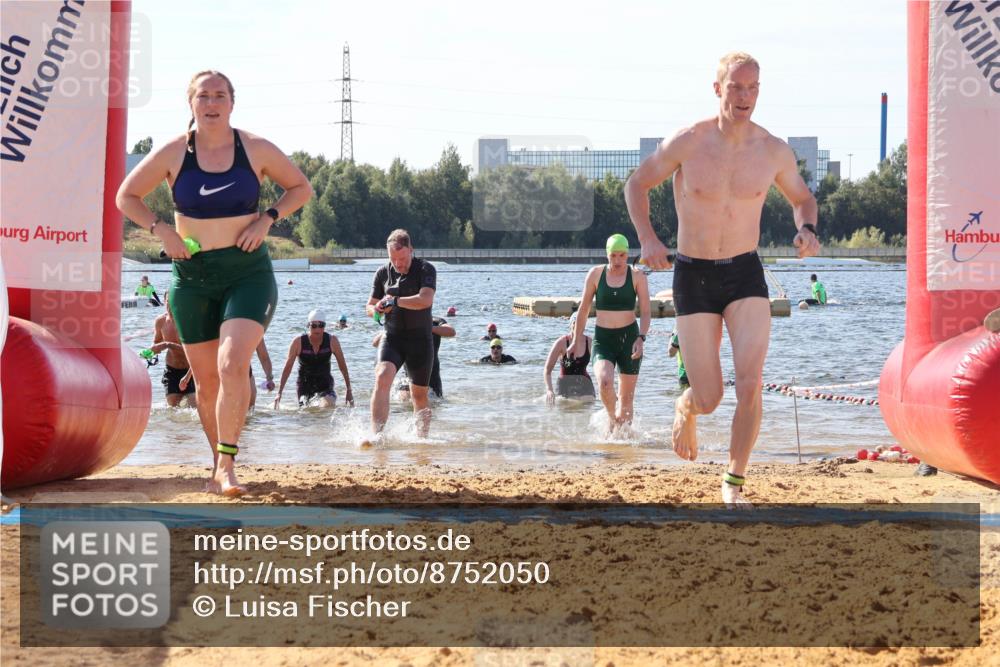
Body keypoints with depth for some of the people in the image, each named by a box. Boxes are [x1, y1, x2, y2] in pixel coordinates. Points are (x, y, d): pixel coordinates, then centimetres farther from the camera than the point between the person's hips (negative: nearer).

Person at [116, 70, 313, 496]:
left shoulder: (256, 149, -1)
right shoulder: (173, 153, -1)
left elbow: (301, 188, 11)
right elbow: (126, 197, 9)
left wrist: (267, 218, -6)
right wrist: (160, 229, -7)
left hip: (248, 272, -2)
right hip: (192, 274, 2)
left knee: (233, 363, -23)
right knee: (206, 379, 7)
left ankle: (226, 465, -22)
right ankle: (220, 464, 25)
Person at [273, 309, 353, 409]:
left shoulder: (332, 341, -8)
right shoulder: (298, 342, -11)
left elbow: (342, 366, 3)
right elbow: (287, 367, -3)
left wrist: (348, 390, 4)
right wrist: (279, 393, -4)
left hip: (325, 384, -1)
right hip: (304, 385, 1)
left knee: (328, 407, -26)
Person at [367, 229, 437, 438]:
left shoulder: (425, 269, -6)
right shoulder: (383, 273, 6)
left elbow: (426, 300, -22)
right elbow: (369, 307, 14)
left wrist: (395, 301, -21)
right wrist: (377, 309, -10)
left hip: (420, 338, -2)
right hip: (392, 337, 2)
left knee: (419, 395, 6)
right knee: (382, 378, -23)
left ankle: (422, 439, 23)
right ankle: (376, 435, -30)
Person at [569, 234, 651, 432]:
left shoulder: (637, 276, -1)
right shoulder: (596, 274, 2)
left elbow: (645, 312, -3)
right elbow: (583, 309, 11)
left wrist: (641, 338, -19)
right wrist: (577, 339, 12)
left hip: (629, 336, 0)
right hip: (603, 338, 0)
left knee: (626, 396, 3)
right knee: (604, 381, -25)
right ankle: (611, 417, 2)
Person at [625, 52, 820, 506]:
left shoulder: (774, 152, -3)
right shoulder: (687, 143, -10)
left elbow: (802, 198, 15)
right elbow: (637, 184, 4)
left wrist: (807, 229, -7)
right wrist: (646, 238, -11)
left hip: (745, 274, 1)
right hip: (693, 277, -1)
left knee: (750, 384, -16)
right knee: (709, 398, -2)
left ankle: (734, 482, 3)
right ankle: (685, 408, 38)